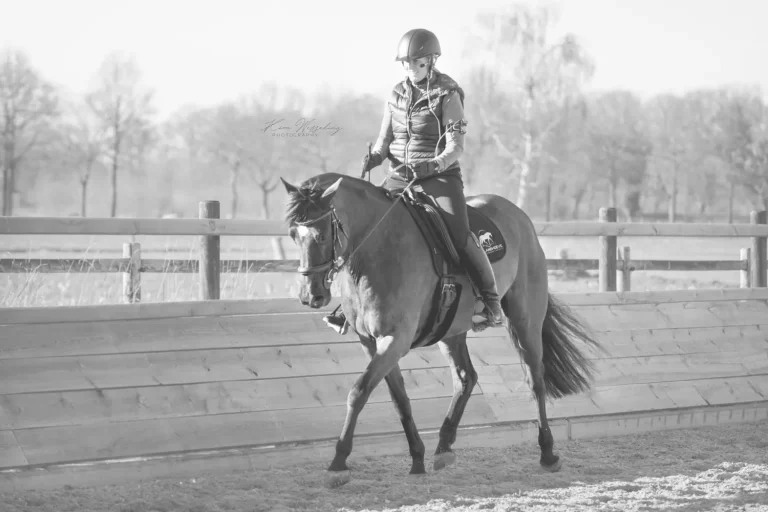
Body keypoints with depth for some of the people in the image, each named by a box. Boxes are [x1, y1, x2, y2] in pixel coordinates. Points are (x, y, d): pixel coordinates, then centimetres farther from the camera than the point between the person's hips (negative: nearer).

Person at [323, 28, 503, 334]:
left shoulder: (447, 95, -6)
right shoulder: (397, 96, 9)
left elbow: (455, 146, -11)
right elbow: (385, 140, 11)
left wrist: (434, 165, -30)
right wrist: (374, 158, -12)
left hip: (440, 177, -5)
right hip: (400, 177, 5)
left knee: (458, 235, -25)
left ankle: (490, 299, -11)